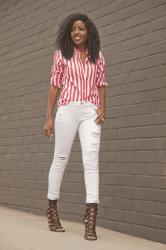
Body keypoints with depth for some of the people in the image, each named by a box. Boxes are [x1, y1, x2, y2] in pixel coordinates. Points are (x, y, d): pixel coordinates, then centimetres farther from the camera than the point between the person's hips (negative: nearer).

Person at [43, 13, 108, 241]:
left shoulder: (97, 56, 12)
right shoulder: (61, 54, 7)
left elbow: (100, 84, 11)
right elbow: (55, 85, 6)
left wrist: (102, 108, -6)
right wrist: (48, 117, 1)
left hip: (90, 111, 1)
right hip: (67, 110, -1)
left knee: (91, 159, -13)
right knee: (60, 159, 6)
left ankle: (91, 219, -18)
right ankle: (52, 209, 22)